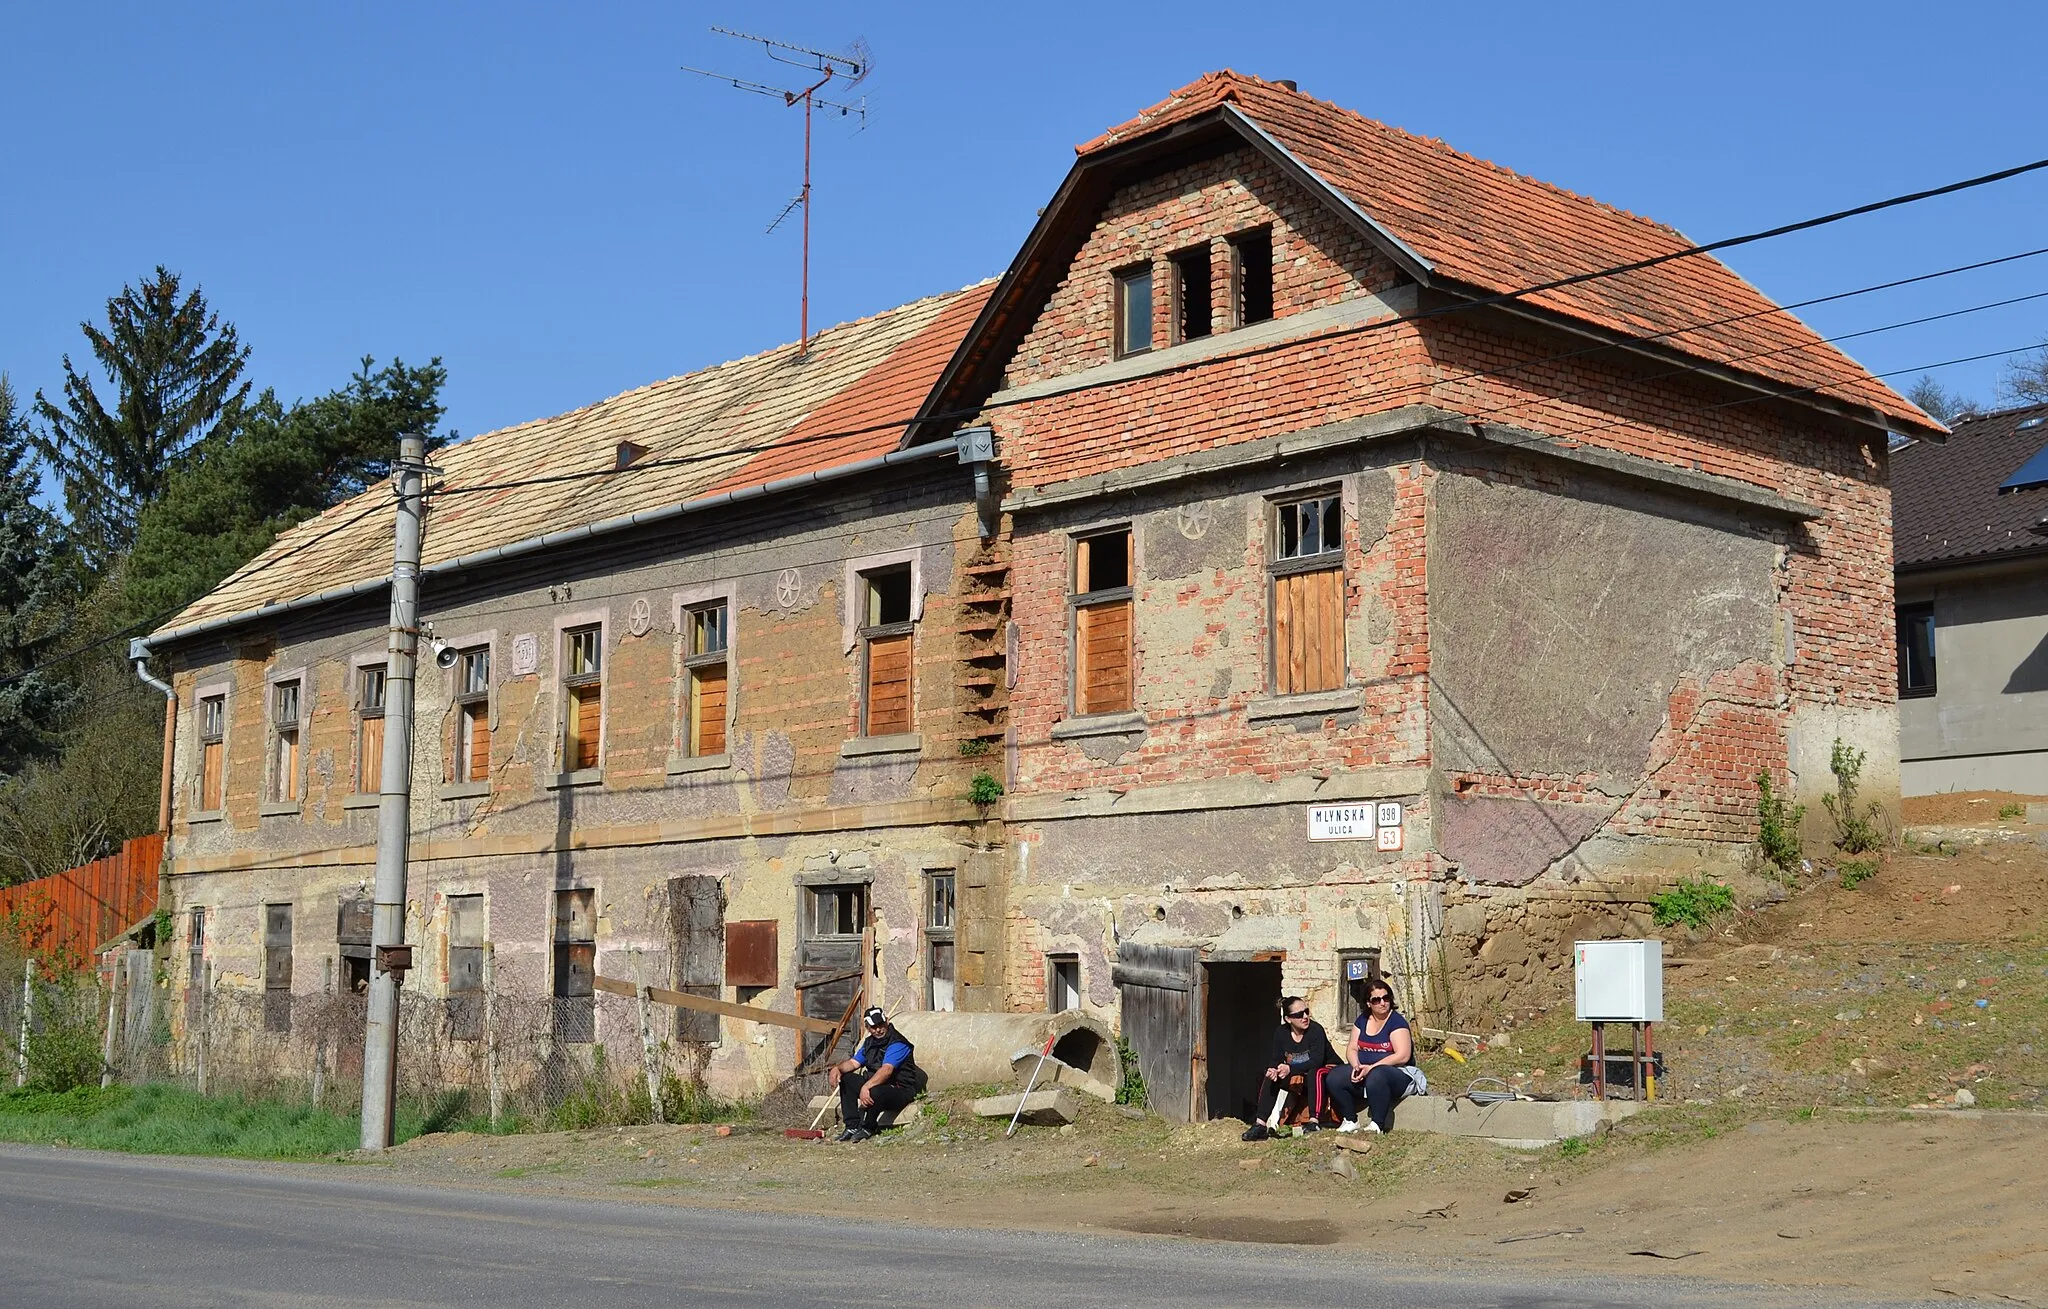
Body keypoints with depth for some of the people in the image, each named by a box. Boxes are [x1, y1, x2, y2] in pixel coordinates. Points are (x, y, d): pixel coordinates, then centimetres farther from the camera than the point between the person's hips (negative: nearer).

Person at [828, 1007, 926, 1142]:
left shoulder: (897, 1043, -19)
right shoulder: (870, 1042, 11)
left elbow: (886, 1070, -32)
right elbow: (854, 1062, 11)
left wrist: (866, 1086, -43)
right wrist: (837, 1068, -12)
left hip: (901, 1089, -9)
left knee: (875, 1092, -39)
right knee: (845, 1079, 0)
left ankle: (867, 1128, -10)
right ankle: (852, 1126, -4)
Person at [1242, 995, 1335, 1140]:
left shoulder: (1315, 1030, -19)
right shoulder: (1281, 1034, -3)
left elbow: (1316, 1061, -28)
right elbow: (1276, 1061, -5)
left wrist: (1290, 1068, -39)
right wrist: (1273, 1069, -31)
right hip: (1297, 1080, 6)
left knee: (1314, 1072, -37)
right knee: (1270, 1077, -14)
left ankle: (1313, 1122, -41)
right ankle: (1260, 1125, -20)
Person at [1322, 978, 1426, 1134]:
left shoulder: (1397, 1022, -8)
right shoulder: (1363, 1020, 12)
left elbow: (1403, 1056, -18)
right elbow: (1353, 1049, 12)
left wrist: (1371, 1068, -21)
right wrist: (1356, 1066, -11)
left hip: (1397, 1073, -7)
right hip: (1363, 1071, 7)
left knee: (1376, 1076, -41)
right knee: (1333, 1078, -17)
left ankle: (1377, 1125, -30)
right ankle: (1350, 1121, -3)